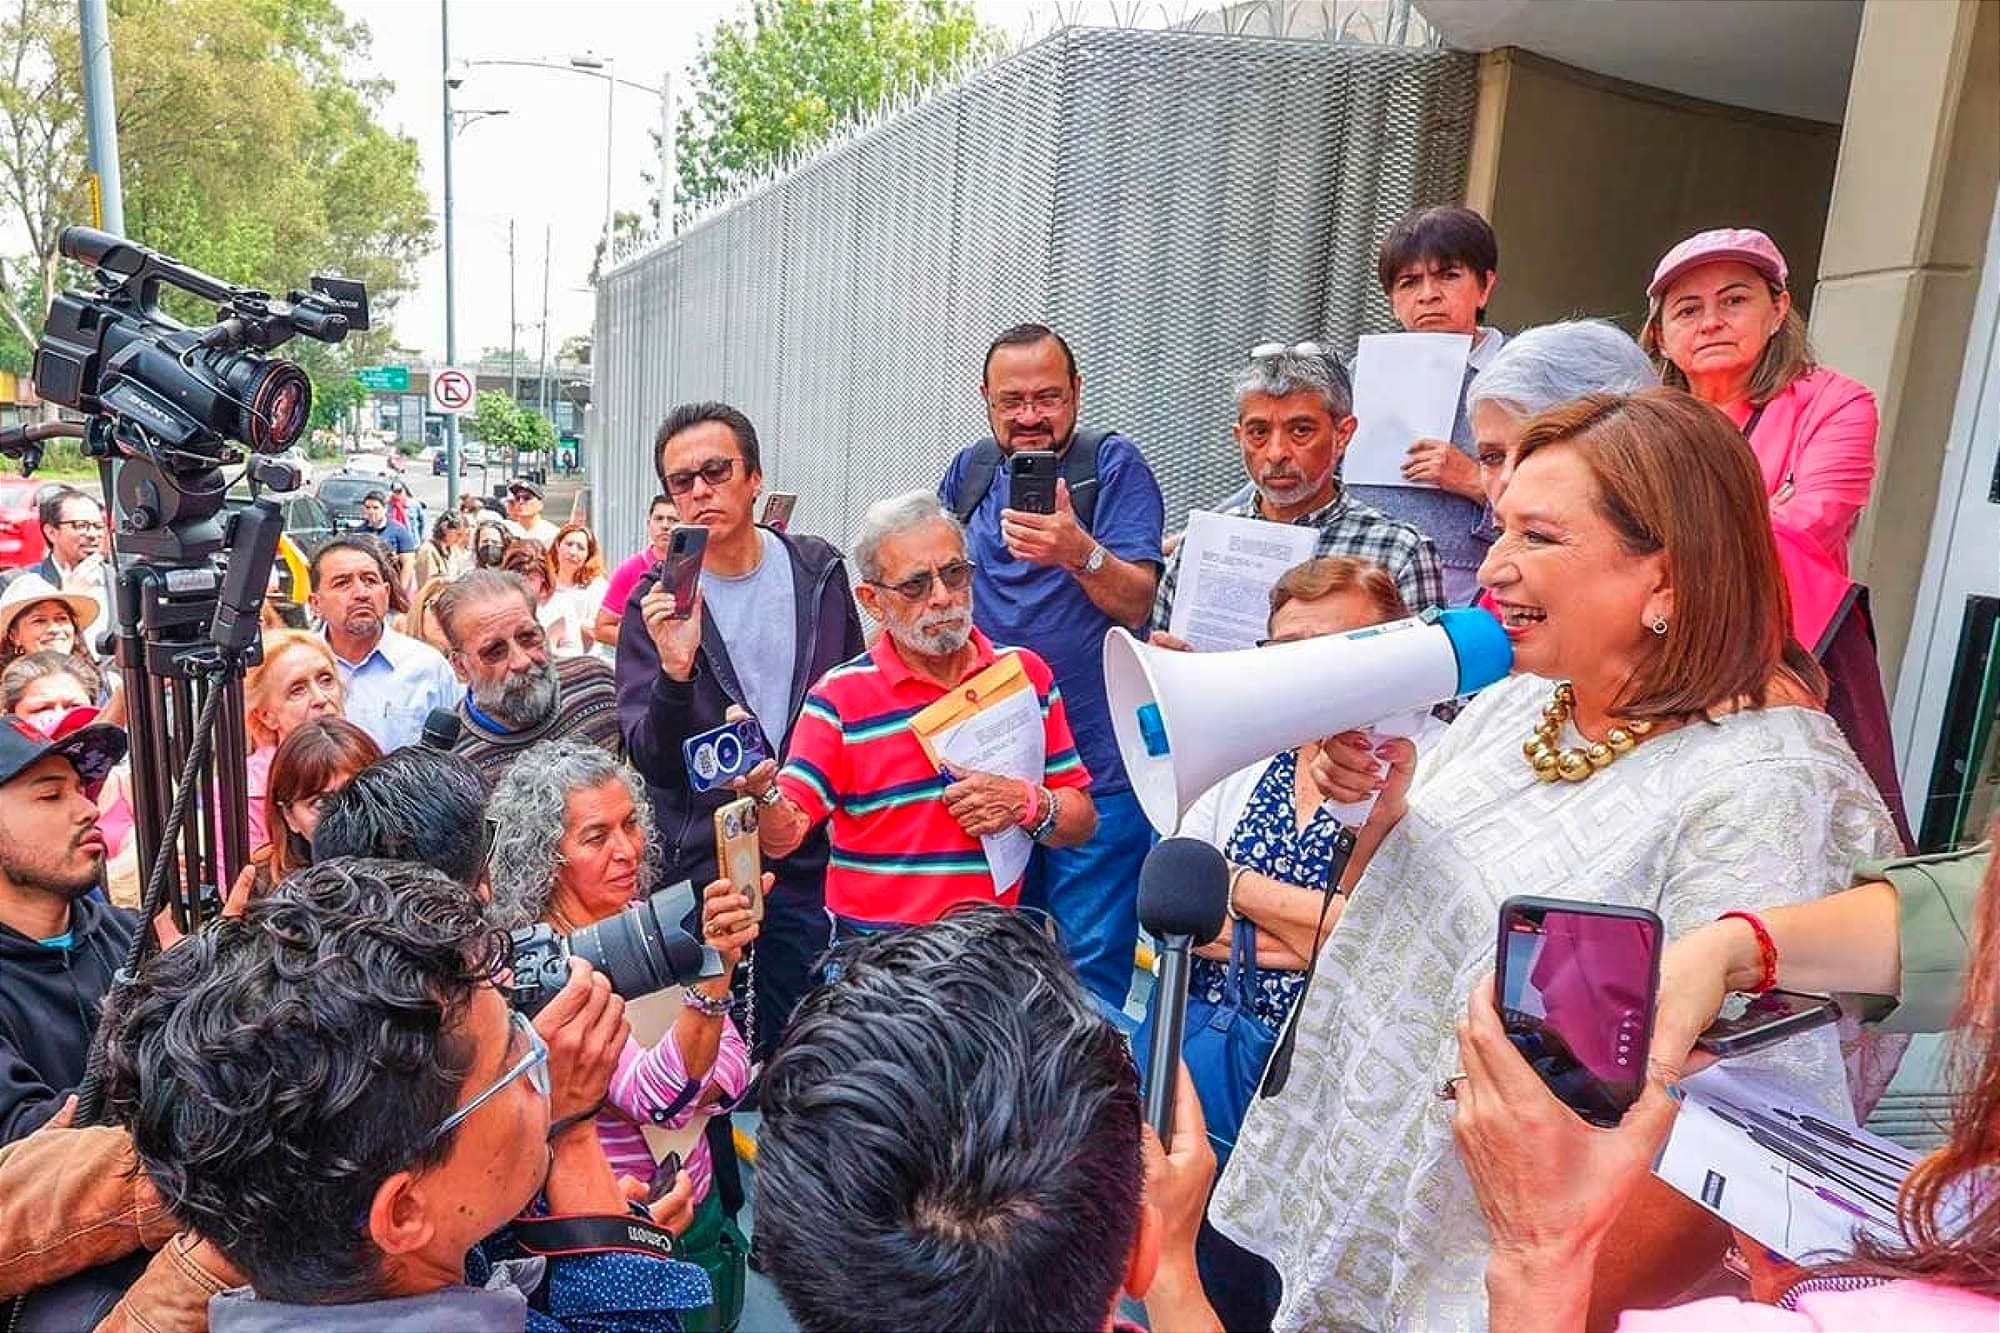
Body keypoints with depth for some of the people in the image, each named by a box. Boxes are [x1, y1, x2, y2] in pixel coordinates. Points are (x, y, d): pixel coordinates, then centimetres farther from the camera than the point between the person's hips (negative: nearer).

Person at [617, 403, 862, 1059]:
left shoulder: (819, 570, 1)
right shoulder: (655, 603, -7)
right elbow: (651, 762, -12)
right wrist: (675, 670, -30)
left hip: (820, 857, 3)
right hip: (707, 868, -2)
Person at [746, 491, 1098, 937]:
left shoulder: (1026, 674, 8)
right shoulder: (840, 695, 0)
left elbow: (1082, 821, 11)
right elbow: (783, 838, -5)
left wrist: (1027, 803, -8)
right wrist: (761, 792, -25)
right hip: (874, 951, -2)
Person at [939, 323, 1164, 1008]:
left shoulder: (1115, 464, -5)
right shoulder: (970, 470, 9)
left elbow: (1137, 604, -15)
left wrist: (1081, 553, -33)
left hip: (1097, 769, -5)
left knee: (1092, 963, 0)